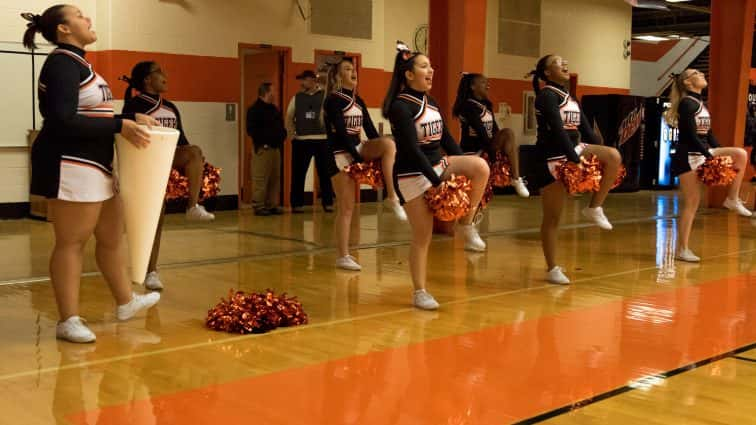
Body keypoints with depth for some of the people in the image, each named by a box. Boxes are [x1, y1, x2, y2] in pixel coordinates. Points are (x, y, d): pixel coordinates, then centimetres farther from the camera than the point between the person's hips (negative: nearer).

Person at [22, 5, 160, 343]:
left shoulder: (76, 63, 17)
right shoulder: (62, 63, -13)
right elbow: (63, 121, -23)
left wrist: (131, 119, 11)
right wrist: (120, 126, -21)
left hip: (93, 166, 10)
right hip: (69, 167, -10)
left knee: (112, 235, 17)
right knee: (71, 242, -3)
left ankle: (125, 301, 32)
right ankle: (68, 320, 5)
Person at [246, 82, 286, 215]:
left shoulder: (274, 109, 19)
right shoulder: (255, 110, -7)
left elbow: (280, 126, 27)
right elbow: (252, 130, -15)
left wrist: (282, 136, 9)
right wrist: (264, 141, -17)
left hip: (275, 148, 8)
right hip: (263, 149, -8)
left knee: (275, 179, 8)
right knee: (260, 179, -8)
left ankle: (272, 205, 14)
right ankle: (258, 206, -5)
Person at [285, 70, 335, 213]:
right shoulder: (297, 98, 8)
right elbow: (289, 118, 18)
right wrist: (292, 134, 9)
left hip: (322, 140, -2)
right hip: (301, 141, 2)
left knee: (325, 173, 6)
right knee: (298, 173, 3)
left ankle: (328, 203, 16)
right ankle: (296, 204, 11)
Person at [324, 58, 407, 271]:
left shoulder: (358, 101, 15)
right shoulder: (333, 100, -7)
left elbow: (370, 130, 10)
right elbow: (341, 132, -15)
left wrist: (380, 155, 2)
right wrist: (359, 158, -19)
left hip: (358, 148, 6)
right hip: (340, 154, -6)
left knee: (389, 143, -24)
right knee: (346, 207, -6)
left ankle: (392, 197, -22)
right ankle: (343, 256, 3)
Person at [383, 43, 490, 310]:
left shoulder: (430, 102, 9)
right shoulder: (400, 106, -15)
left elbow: (446, 139, 12)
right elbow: (412, 149, -21)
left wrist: (465, 169, 1)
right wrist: (438, 181, -25)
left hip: (438, 164, 7)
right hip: (413, 175, -7)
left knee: (481, 167, -19)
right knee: (422, 237, -4)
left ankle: (466, 223, -2)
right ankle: (419, 292, 10)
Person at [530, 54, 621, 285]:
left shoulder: (569, 96, 15)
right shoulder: (547, 95, -11)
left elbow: (585, 129, 12)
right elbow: (558, 131, -22)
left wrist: (601, 156, 4)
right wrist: (575, 160, -27)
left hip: (574, 150, 8)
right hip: (553, 159, -8)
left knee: (614, 156, -18)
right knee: (552, 218, -3)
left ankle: (594, 208, -5)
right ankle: (552, 269, 6)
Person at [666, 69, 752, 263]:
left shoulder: (701, 105, 16)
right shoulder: (686, 104, -10)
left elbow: (708, 135, 17)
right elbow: (690, 135, -18)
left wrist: (721, 154, 8)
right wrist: (710, 156, -22)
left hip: (702, 154, 8)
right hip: (687, 157, -8)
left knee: (740, 154, -10)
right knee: (691, 203, -6)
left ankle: (732, 199, 1)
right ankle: (682, 249, 1)